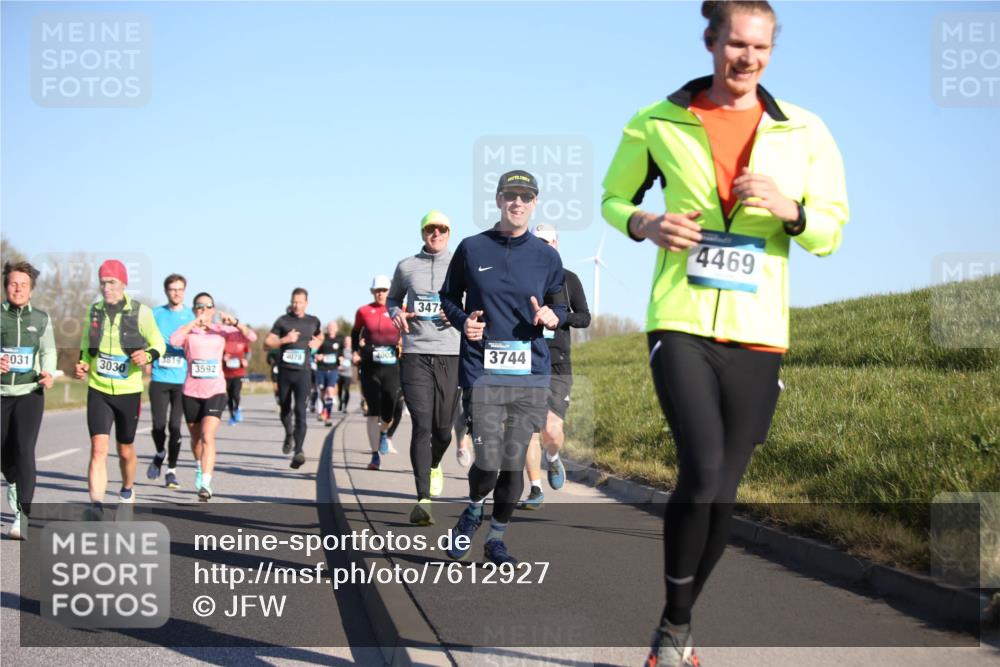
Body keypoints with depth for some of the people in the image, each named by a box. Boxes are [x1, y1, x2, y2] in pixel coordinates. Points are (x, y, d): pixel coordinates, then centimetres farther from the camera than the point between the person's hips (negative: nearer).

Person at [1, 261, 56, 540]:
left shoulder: (41, 318, 4)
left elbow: (48, 351, 14)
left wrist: (48, 373, -6)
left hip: (29, 393, -1)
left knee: (24, 449, -15)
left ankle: (22, 516, -19)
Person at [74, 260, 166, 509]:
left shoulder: (140, 312, -8)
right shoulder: (94, 311, 1)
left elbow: (159, 344, 0)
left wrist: (147, 355, -21)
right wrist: (83, 365, -3)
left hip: (129, 392, -1)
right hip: (98, 391, 1)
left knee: (125, 451, 15)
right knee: (98, 449, -15)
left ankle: (127, 490, 44)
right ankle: (97, 507, -20)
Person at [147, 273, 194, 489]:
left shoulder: (192, 316, 6)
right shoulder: (156, 314, 7)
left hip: (182, 380, -1)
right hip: (159, 378, 1)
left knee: (175, 426, -3)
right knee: (159, 425, -2)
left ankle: (171, 470, 10)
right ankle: (160, 453, 29)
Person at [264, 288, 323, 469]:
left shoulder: (313, 321, 9)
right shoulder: (283, 321, 2)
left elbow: (319, 335, 31)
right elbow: (267, 343, 0)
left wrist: (317, 342, 8)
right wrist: (285, 340, -14)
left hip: (303, 372, -1)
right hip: (284, 371, 1)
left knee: (300, 411, -14)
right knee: (285, 409, 14)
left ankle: (298, 452, -23)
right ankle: (289, 435, 45)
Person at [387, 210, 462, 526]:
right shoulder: (406, 266, 11)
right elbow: (393, 298, 25)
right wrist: (396, 313, 3)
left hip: (450, 355, 0)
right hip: (415, 354, 0)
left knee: (443, 428, 5)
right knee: (421, 425, -12)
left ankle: (434, 465, 40)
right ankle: (423, 499, -14)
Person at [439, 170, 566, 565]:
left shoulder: (546, 257, 9)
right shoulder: (471, 249, 5)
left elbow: (560, 304, 19)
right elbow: (449, 297, 15)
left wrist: (553, 317, -4)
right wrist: (462, 322, -5)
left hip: (531, 373, 2)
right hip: (482, 372, -2)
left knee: (514, 462, 4)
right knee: (488, 461, -10)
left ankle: (497, 538, 22)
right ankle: (473, 511, 23)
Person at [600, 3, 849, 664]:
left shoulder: (804, 133, 5)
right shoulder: (658, 124, 3)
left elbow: (832, 232, 8)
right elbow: (614, 198, 16)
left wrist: (791, 210, -14)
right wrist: (646, 224, -6)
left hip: (757, 334, 2)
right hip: (681, 323, -2)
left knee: (722, 490, 6)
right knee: (702, 470, -20)